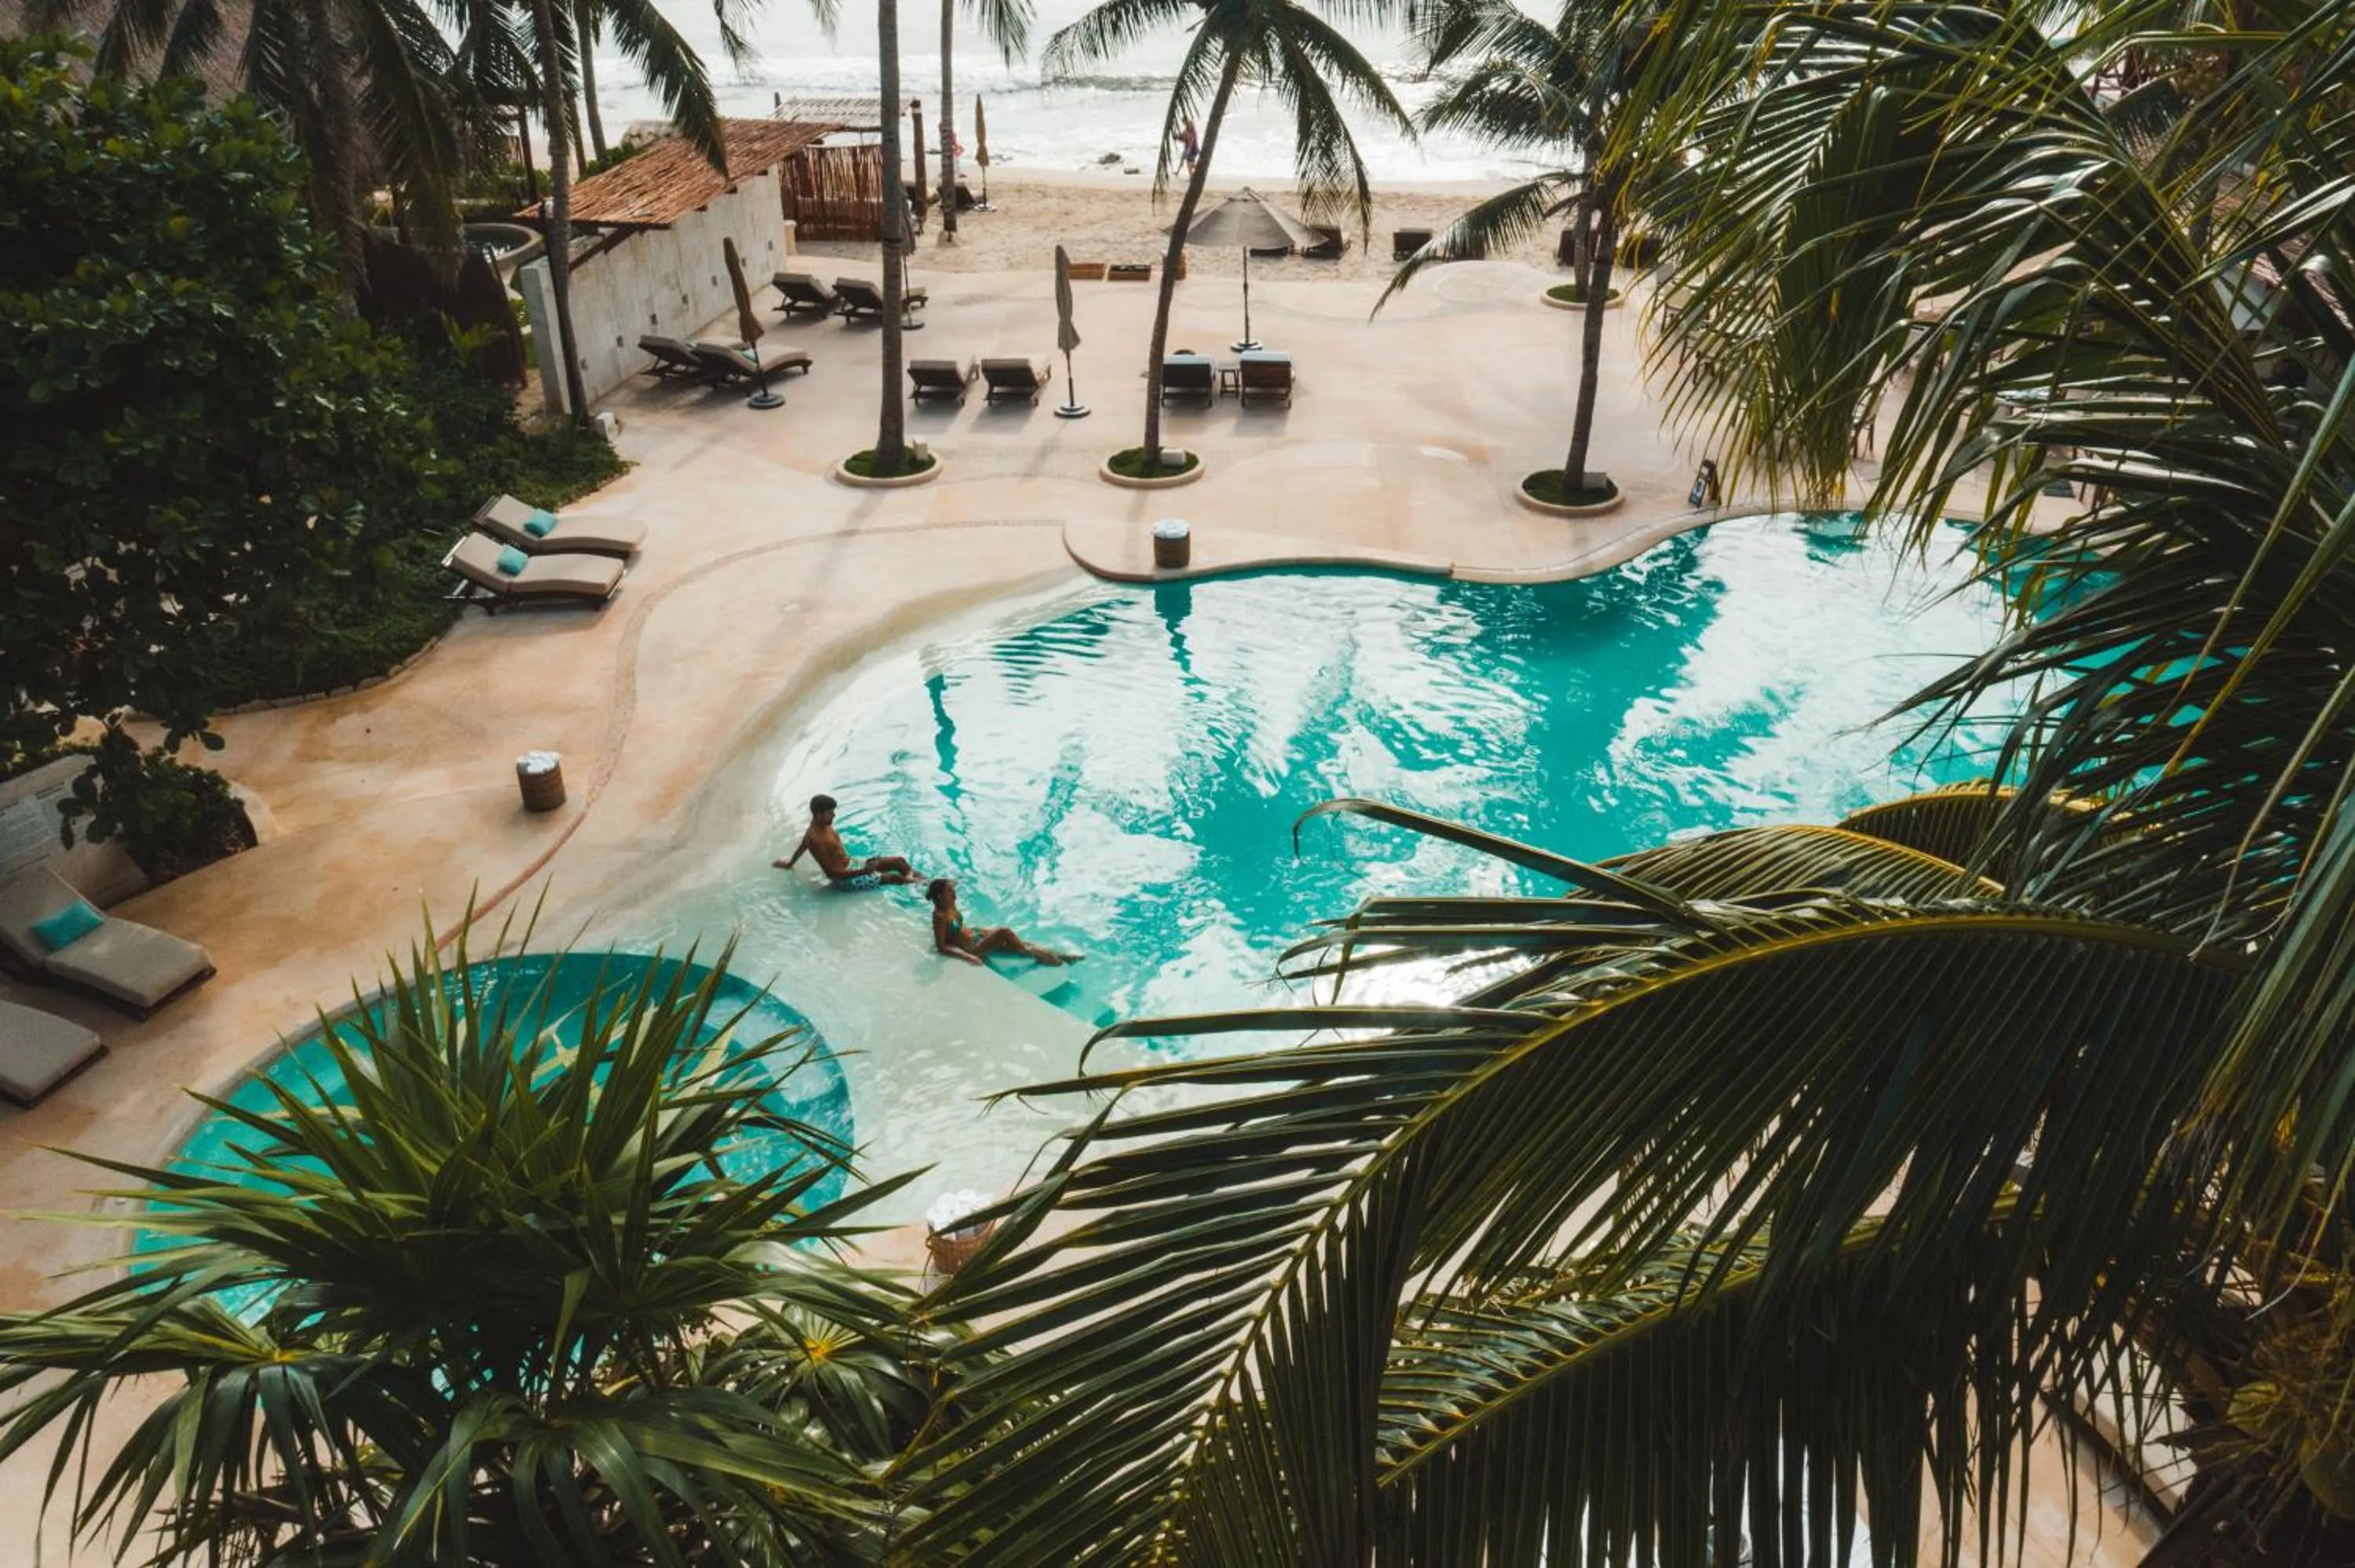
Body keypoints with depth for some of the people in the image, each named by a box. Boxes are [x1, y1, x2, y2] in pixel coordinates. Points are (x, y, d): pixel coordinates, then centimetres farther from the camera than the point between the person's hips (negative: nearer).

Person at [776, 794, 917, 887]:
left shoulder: (822, 825, 1)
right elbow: (831, 873, -26)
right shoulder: (815, 839, -27)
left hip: (852, 864, 9)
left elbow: (803, 845, 21)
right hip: (846, 879, -9)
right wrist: (863, 872, -29)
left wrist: (790, 864, 39)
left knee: (899, 861, 1)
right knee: (895, 878, -13)